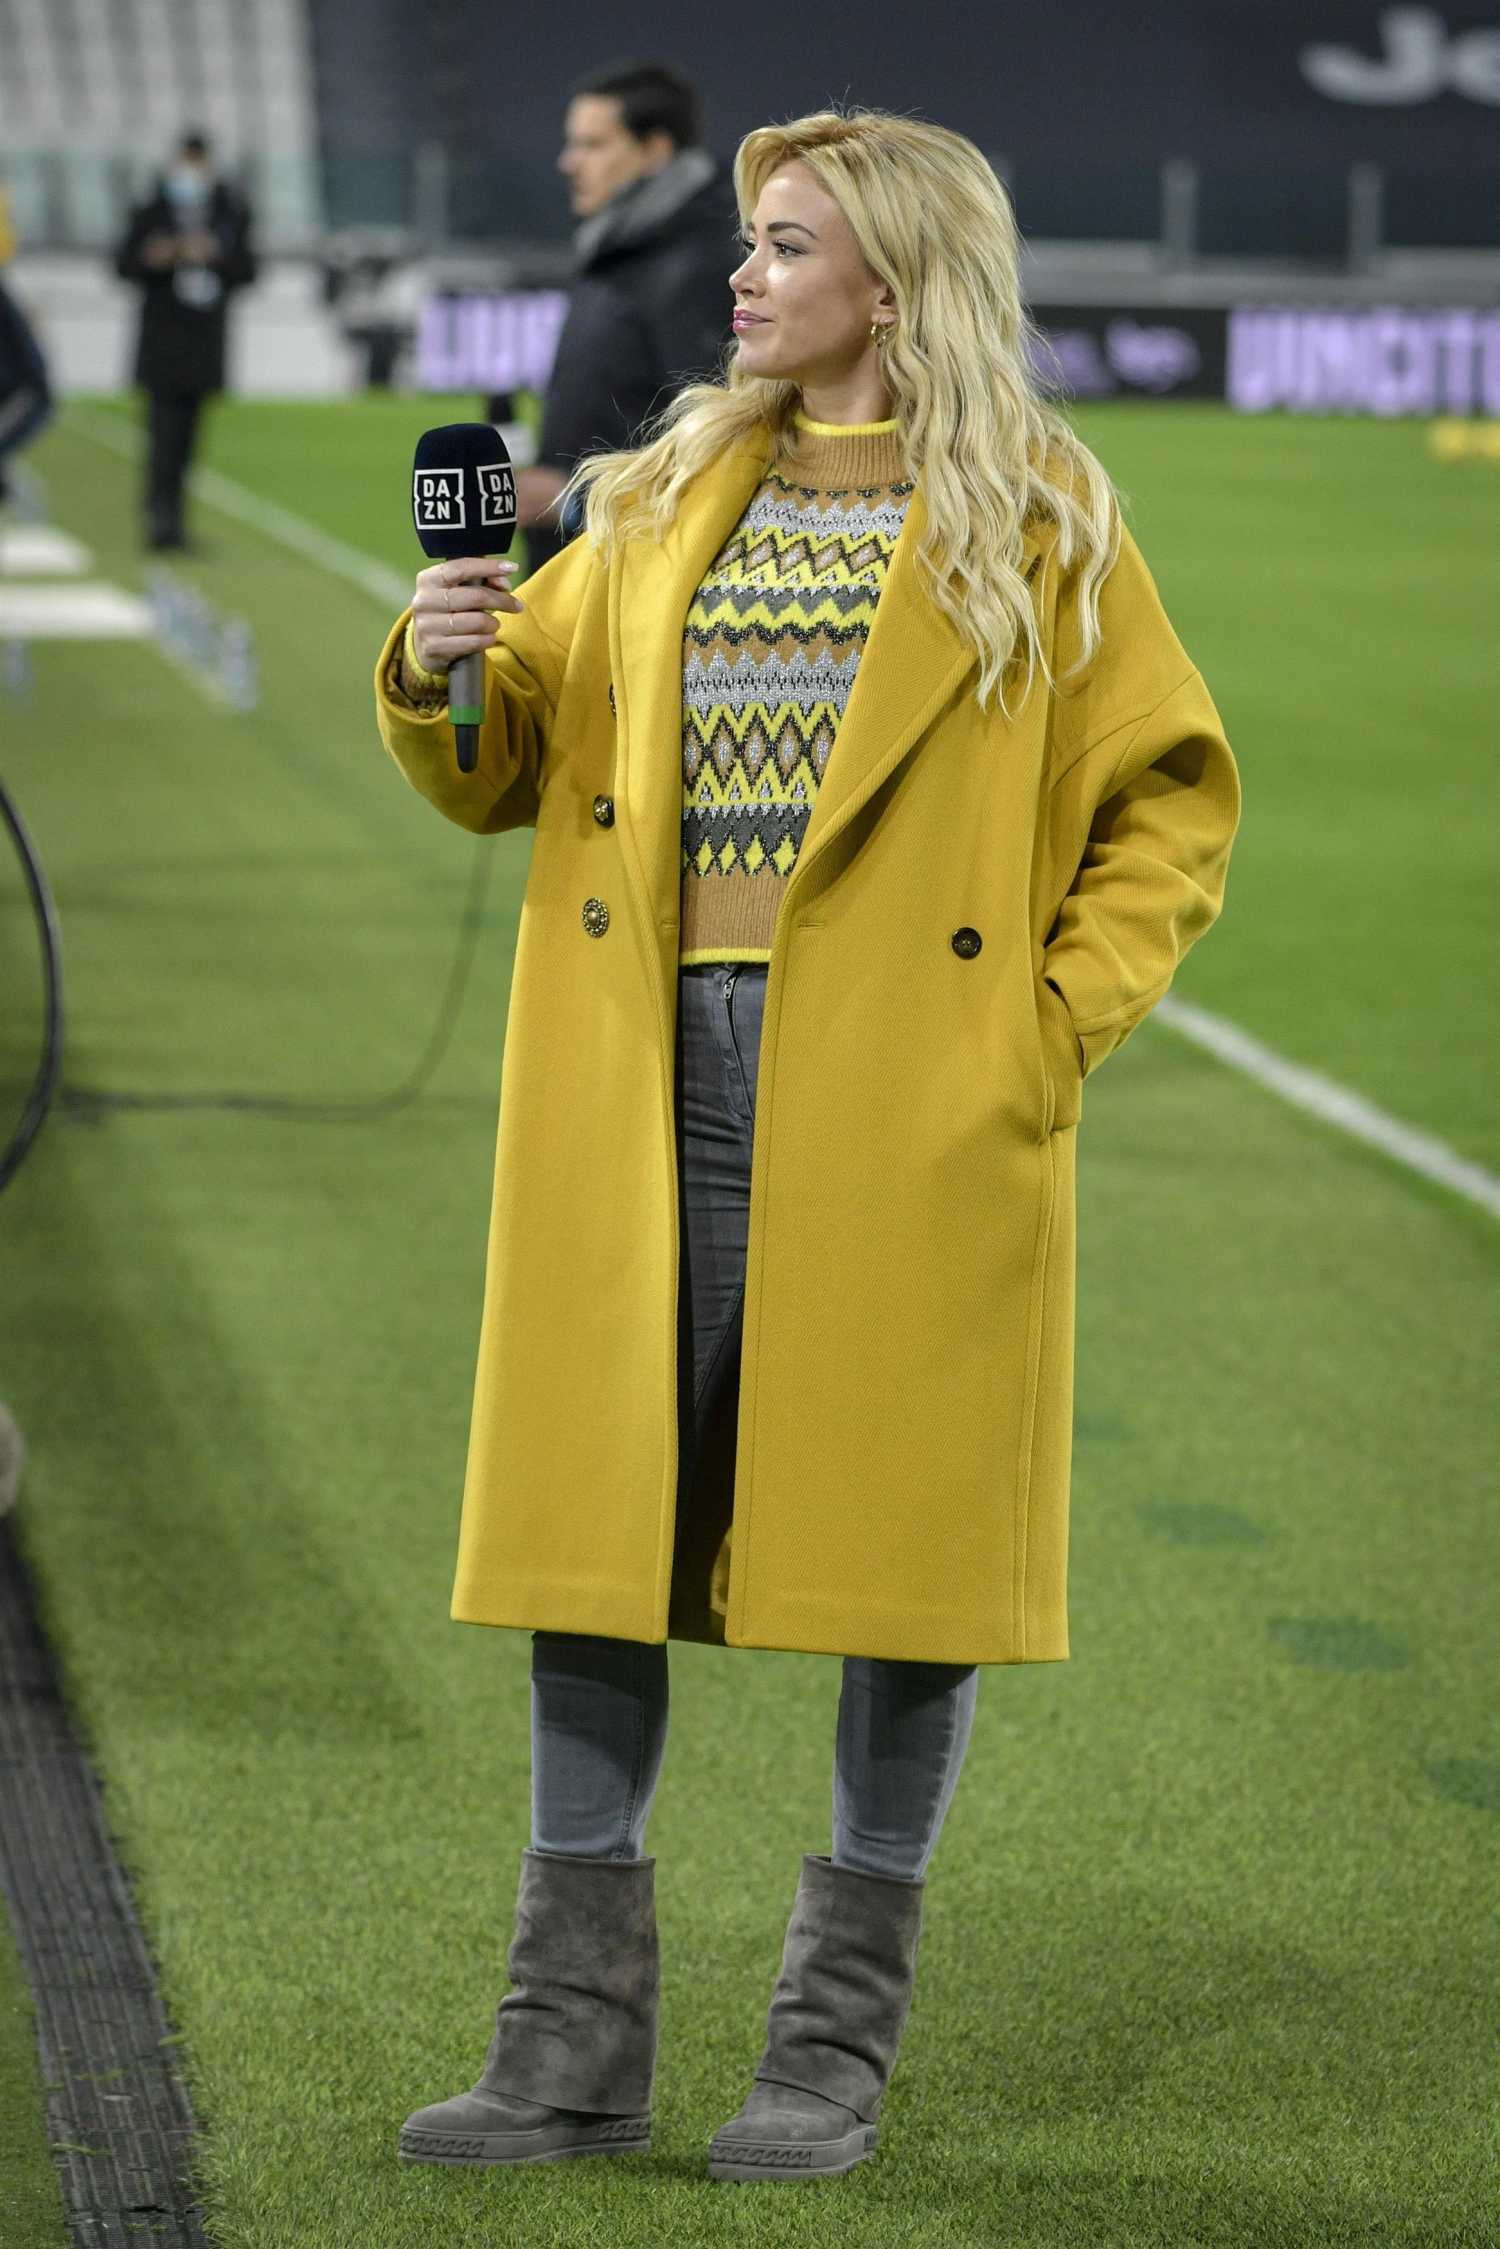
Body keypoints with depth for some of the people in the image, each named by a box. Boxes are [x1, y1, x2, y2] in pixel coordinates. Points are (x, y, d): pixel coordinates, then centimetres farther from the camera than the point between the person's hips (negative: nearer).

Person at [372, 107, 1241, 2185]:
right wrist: (441, 673, -7)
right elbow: (506, 766, 14)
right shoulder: (660, 508, 14)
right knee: (592, 1530, 3)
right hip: (652, 1095, 4)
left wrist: (1056, 1021, -6)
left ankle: (840, 2045, 13)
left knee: (905, 1534, 1)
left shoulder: (1036, 529, 3)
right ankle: (577, 2035, 11)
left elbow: (1173, 796, 4)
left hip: (901, 1113, -4)